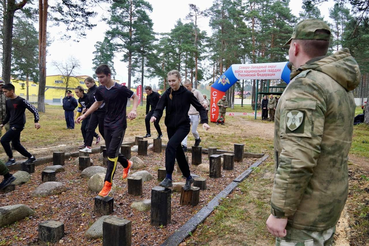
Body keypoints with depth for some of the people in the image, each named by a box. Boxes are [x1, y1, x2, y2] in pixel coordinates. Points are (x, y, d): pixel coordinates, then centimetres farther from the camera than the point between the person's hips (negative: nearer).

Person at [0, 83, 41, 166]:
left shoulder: (21, 101, -14)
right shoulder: (8, 102, 11)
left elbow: (33, 109, -16)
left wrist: (36, 121, -26)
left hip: (18, 125, -8)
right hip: (12, 125, 9)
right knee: (16, 144, 12)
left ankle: (11, 159, 0)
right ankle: (31, 157, 25)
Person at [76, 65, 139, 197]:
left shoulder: (120, 89, -16)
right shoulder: (100, 90, 2)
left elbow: (135, 97, -7)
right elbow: (97, 103, 18)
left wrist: (134, 110, -25)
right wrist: (84, 115, 13)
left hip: (119, 125, -7)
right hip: (107, 124, 7)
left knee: (112, 153, -9)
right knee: (110, 152, 13)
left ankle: (108, 183, 1)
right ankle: (127, 164, 41)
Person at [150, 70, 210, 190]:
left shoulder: (187, 94, -8)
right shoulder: (166, 94, -1)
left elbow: (200, 108, -2)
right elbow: (159, 108, -8)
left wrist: (204, 121, -16)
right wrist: (155, 116, -30)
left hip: (183, 126, -4)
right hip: (170, 126, 5)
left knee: (171, 145, -27)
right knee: (178, 152, 11)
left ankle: (168, 178, -22)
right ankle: (188, 177, 29)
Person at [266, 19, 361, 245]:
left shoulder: (305, 87, -22)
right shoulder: (341, 87, 9)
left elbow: (297, 159, -28)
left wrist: (280, 212, -20)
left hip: (307, 206, -9)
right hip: (331, 195, 9)